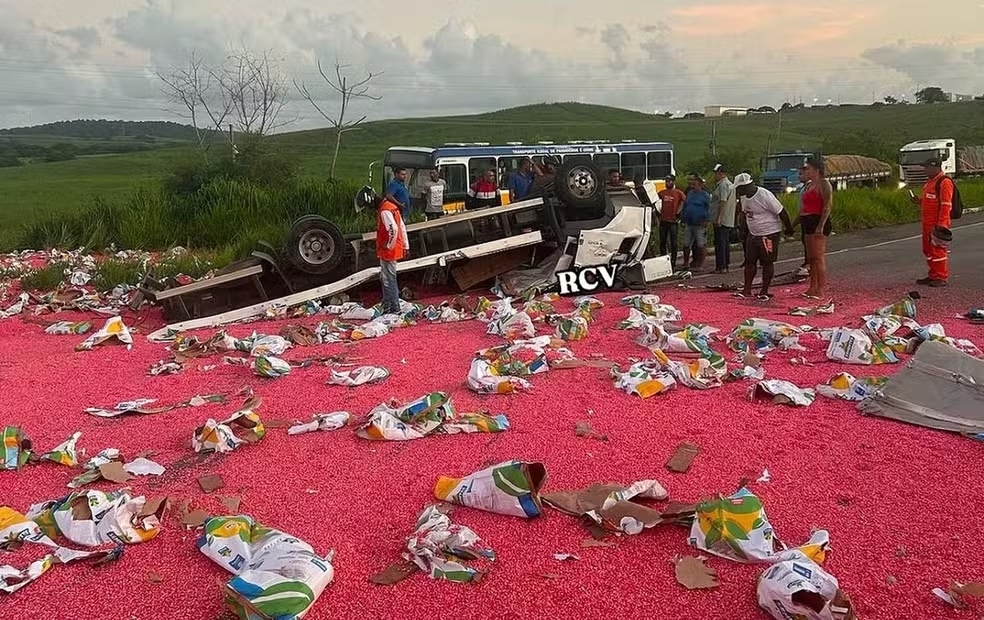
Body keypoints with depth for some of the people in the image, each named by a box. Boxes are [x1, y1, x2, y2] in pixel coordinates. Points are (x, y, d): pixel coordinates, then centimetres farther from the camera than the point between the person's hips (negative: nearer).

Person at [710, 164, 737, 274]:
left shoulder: (723, 185, -14)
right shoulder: (731, 184, 19)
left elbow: (723, 202, -23)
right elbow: (735, 202, 22)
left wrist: (718, 218, -26)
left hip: (721, 221, -10)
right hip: (729, 221, 10)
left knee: (720, 244, -8)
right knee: (726, 243, 13)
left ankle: (720, 267, -8)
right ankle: (726, 265, 18)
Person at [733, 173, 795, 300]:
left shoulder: (765, 196, -22)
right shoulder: (744, 197, 2)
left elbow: (781, 212, -14)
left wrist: (789, 228, -6)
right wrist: (745, 230, 22)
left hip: (769, 234, -7)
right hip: (753, 234, 7)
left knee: (767, 263, 0)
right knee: (749, 261, 6)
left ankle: (765, 291, 7)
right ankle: (747, 290, 11)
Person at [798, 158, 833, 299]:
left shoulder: (824, 184, -8)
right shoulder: (809, 185, 19)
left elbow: (828, 205, -16)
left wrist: (821, 226, -24)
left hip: (818, 223, -10)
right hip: (808, 224, 10)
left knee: (819, 257, -10)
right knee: (811, 258, 10)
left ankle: (821, 290, -9)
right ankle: (812, 288, 15)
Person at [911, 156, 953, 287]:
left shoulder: (944, 182, -14)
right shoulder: (930, 182, 17)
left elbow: (946, 205, -19)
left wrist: (941, 224, -24)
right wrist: (919, 201, 9)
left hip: (938, 223, -10)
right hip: (927, 223, 10)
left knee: (938, 249, -6)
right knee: (928, 249, 14)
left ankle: (942, 277, 1)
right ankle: (933, 276, 24)